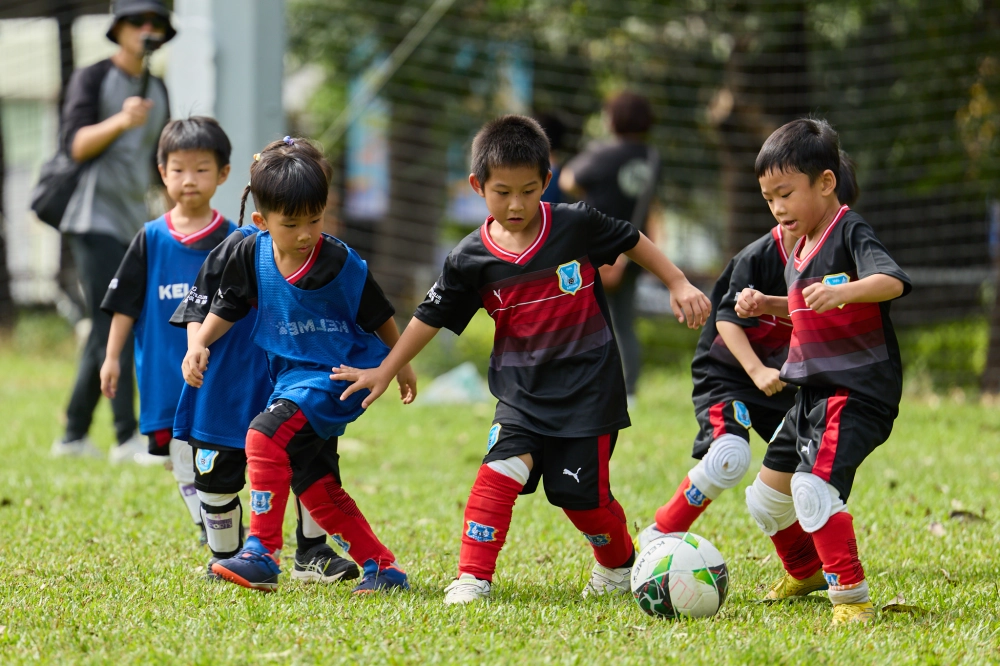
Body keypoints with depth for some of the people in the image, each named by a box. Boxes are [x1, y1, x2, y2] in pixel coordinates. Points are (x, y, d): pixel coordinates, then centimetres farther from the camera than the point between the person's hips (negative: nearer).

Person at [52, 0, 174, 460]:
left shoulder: (157, 92, 16)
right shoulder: (91, 79, -4)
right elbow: (76, 145, -15)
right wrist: (121, 120, -29)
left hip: (133, 220, 7)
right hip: (93, 220, -7)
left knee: (108, 333, 7)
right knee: (113, 325, -16)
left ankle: (73, 436, 14)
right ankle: (127, 437, -23)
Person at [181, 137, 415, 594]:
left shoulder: (341, 264, -16)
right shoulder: (252, 256, -4)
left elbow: (379, 317, -1)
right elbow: (226, 309, 10)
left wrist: (402, 367, 10)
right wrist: (198, 344, -8)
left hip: (338, 376, -7)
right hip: (292, 379, 7)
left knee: (266, 435, -26)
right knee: (314, 485, 7)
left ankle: (262, 553, -25)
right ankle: (380, 566, 17)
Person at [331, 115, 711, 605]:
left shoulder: (575, 225, -10)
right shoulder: (472, 258, -6)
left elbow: (632, 242, 7)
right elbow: (430, 318, 3)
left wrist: (679, 285, 7)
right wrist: (383, 373, 6)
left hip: (588, 386, -1)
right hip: (522, 389, 1)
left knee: (583, 494, 2)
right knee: (501, 469, -21)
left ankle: (619, 564, 31)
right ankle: (473, 578, -14)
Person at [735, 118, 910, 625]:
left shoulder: (850, 233, -13)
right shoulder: (799, 248, 15)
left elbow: (892, 282, -31)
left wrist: (841, 292, -48)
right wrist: (766, 306, 13)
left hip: (858, 392, -10)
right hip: (812, 393, 10)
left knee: (813, 487, -28)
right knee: (765, 497, 17)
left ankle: (852, 598, -21)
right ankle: (806, 571, 42)